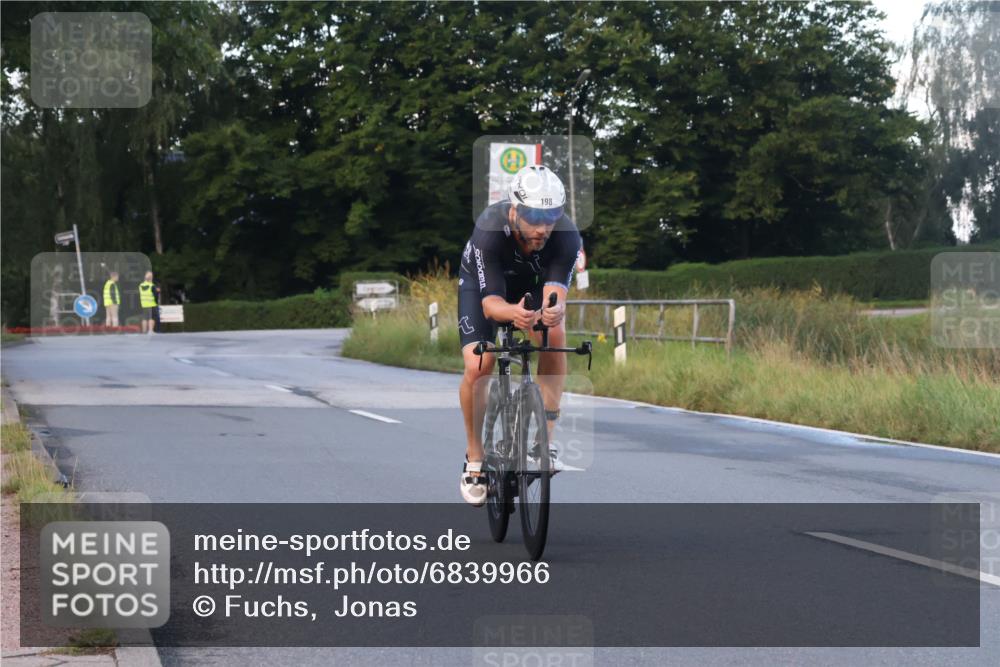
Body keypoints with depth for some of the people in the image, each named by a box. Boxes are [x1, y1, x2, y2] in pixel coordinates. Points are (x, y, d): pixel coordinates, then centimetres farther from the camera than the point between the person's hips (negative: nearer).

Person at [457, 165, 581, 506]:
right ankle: (475, 458, -1)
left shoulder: (566, 236, -34)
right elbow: (490, 303, -43)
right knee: (478, 366, -21)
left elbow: (555, 291, -43)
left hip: (533, 283, 2)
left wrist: (555, 309, -68)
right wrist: (512, 312, -66)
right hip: (483, 282, -2)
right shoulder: (489, 231, -39)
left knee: (554, 334, -28)